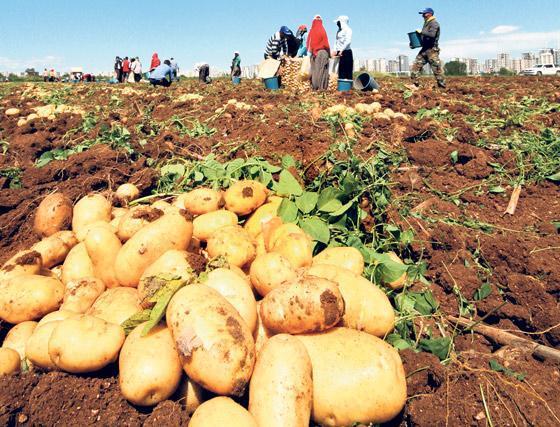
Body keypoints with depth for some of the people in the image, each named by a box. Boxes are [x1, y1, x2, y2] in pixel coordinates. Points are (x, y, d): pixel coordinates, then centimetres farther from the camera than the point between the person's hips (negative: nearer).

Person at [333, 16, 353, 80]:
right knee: (341, 70, 7)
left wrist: (341, 50, -23)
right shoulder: (339, 31, 16)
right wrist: (335, 50, 2)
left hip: (346, 52, -8)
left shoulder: (347, 30, -7)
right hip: (339, 53, 8)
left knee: (348, 70, -7)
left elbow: (348, 41, -18)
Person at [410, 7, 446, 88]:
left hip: (432, 49, -9)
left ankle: (442, 87, -2)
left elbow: (432, 35, -25)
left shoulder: (434, 23, -9)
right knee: (415, 67, 3)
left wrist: (421, 31, -17)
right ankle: (415, 85, 6)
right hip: (424, 49, 9)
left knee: (436, 69, -7)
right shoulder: (426, 23, 19)